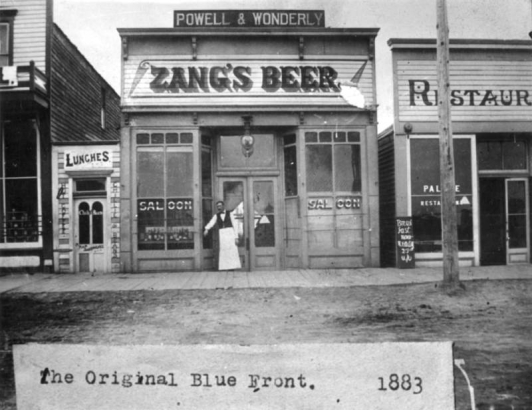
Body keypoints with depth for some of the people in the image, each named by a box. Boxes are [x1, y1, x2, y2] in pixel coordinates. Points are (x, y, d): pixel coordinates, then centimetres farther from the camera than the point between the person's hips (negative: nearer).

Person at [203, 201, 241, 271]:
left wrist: (236, 237, -5)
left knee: (232, 251, -6)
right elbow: (211, 223, -8)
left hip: (230, 233, -1)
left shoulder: (229, 214, 5)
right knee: (223, 251, -4)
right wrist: (206, 229, -29)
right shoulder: (216, 216, 9)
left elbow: (234, 225, 2)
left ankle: (233, 266, -2)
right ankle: (224, 267, -3)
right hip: (221, 234, 1)